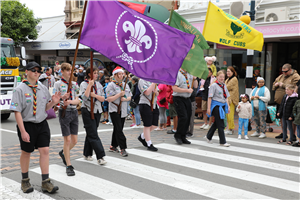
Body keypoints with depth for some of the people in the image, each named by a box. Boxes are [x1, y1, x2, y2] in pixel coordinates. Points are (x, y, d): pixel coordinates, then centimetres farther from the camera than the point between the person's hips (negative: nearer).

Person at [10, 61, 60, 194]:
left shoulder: (43, 88, 5)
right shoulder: (20, 90, -11)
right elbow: (17, 112, -14)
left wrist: (53, 102, -8)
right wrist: (23, 131, -19)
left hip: (42, 124, 4)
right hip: (27, 125, -4)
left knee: (44, 150, -2)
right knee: (26, 152, 11)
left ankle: (45, 182, 7)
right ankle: (25, 180, 31)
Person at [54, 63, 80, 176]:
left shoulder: (74, 84, 12)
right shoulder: (58, 84, -1)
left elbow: (77, 100, 6)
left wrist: (70, 101, -14)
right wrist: (63, 97, -27)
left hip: (74, 112, 5)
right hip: (64, 112, -5)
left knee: (74, 140, 8)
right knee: (67, 140, -3)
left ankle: (63, 153, 38)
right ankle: (69, 166, 6)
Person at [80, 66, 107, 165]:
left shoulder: (98, 84, 9)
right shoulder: (84, 84, -6)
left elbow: (103, 99, 5)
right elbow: (84, 97, -21)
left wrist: (95, 95, -13)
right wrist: (90, 85, -19)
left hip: (97, 111, 6)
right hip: (87, 111, -6)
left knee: (90, 133, 13)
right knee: (93, 134, -9)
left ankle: (87, 154, 24)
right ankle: (100, 157, -12)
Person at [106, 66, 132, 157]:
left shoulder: (125, 85, 11)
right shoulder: (111, 85, -8)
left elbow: (130, 97, 13)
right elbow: (109, 99, -15)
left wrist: (125, 99, -9)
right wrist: (120, 94, -20)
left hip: (123, 110, 6)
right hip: (114, 110, -6)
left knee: (118, 129, 12)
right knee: (118, 129, -10)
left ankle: (113, 146, 24)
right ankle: (123, 148, -10)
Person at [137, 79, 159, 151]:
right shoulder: (142, 80, -7)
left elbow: (157, 94, 18)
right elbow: (147, 92, -19)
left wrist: (155, 91, -5)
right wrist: (154, 83, -17)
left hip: (154, 105, 8)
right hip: (145, 104, -8)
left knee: (155, 125, 6)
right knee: (147, 125, -1)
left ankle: (142, 137, 27)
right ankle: (149, 145, 8)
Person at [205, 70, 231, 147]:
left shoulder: (224, 86, 12)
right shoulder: (214, 85, -9)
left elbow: (226, 97, 18)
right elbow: (210, 97, -11)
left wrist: (228, 106, 14)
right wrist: (208, 108, -13)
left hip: (223, 106, 7)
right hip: (216, 105, -7)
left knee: (216, 123, 15)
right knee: (220, 124, -6)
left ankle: (208, 136, 32)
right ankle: (223, 141, 0)